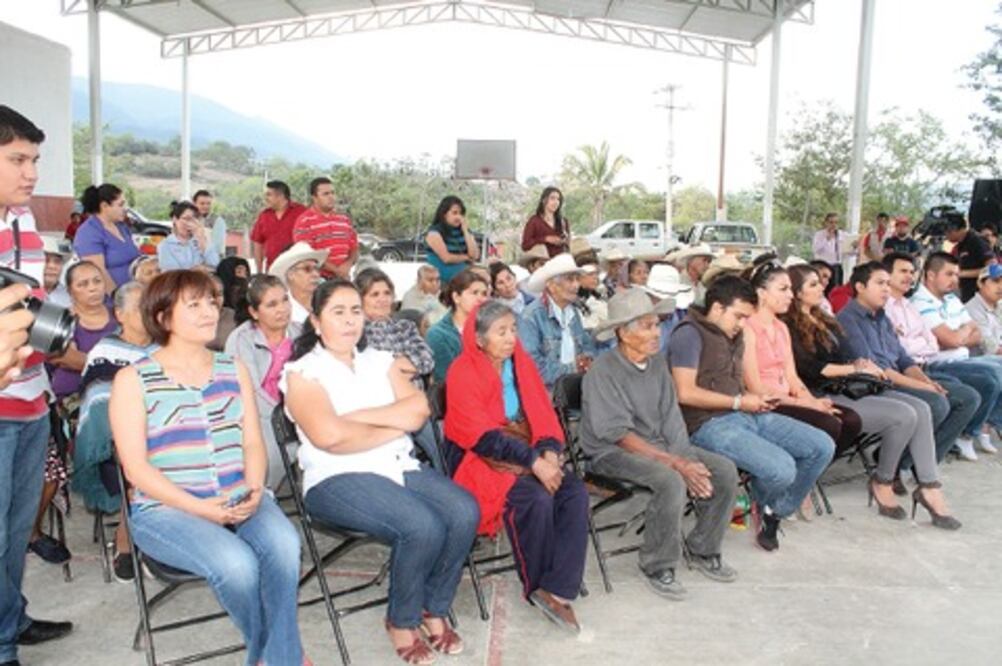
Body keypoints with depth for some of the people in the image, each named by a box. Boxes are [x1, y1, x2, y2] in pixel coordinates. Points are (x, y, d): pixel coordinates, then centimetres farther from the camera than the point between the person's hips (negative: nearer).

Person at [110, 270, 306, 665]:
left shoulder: (235, 369, 14)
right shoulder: (133, 379, 1)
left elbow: (253, 444, 9)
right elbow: (136, 468, -5)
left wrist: (253, 493, -11)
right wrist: (200, 508, -16)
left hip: (240, 502, 3)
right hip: (165, 509, -3)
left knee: (283, 544, -30)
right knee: (236, 563, -30)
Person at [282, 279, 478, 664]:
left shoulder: (380, 361, 16)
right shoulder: (303, 372, 0)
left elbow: (418, 409, 0)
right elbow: (330, 436, -17)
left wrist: (356, 416, -10)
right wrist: (395, 426, -5)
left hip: (401, 467, 6)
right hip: (337, 479, -5)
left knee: (465, 512, -20)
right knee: (423, 526, -29)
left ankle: (434, 610, 3)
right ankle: (401, 621, -1)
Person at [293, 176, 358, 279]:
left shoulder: (344, 219, 14)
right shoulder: (304, 221, -5)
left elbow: (354, 248, 17)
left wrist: (348, 264, -5)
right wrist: (335, 269, -15)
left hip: (343, 280, 5)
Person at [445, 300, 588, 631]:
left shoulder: (522, 363, 12)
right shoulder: (463, 372, -8)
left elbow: (545, 415, 9)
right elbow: (482, 437, -15)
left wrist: (549, 453, -11)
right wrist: (534, 462, -22)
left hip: (533, 457, 6)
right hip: (485, 464, -6)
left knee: (576, 492, -20)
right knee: (537, 500, -30)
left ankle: (557, 590, -19)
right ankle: (536, 586, -6)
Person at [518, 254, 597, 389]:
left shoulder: (573, 312, 15)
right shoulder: (531, 317, -11)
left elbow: (588, 345, 21)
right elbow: (531, 363, -18)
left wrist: (588, 360, -2)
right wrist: (569, 369, -12)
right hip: (547, 388, -7)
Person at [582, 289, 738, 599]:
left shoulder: (658, 362, 6)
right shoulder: (603, 373, -16)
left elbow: (671, 417, 7)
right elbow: (620, 436, -20)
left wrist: (686, 459, -11)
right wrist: (676, 463, -24)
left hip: (661, 444, 7)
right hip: (613, 453, -7)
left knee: (725, 470, -9)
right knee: (671, 481, -33)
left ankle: (702, 549, 10)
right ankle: (657, 567, -11)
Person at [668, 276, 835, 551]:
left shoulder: (734, 338, 20)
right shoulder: (690, 334, -9)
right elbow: (686, 393, -18)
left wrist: (755, 400, 5)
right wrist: (738, 402, -11)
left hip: (747, 415, 9)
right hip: (710, 423, -9)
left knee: (823, 447, -1)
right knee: (782, 469, -27)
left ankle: (775, 512, 14)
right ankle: (761, 505, 11)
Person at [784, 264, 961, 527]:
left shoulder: (824, 320, 24)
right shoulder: (790, 328, -5)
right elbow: (809, 368, -14)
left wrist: (861, 365, 2)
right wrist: (856, 368, -8)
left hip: (850, 388, 9)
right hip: (826, 398, -9)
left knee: (921, 408, -10)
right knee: (903, 415, -21)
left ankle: (929, 486, -11)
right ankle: (882, 483, -4)